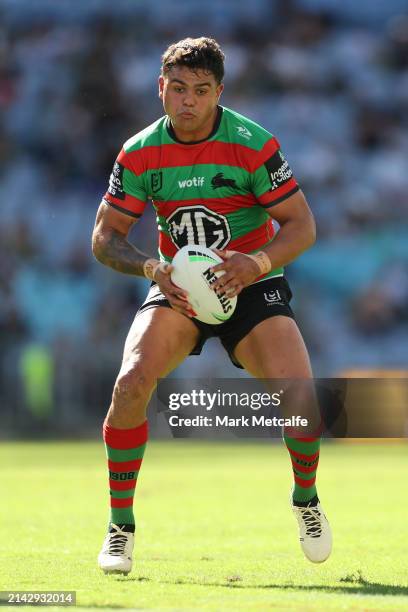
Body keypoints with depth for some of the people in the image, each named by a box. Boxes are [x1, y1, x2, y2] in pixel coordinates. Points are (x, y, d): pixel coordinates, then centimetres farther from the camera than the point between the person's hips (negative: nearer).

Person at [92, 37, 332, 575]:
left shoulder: (252, 144, -14)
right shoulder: (139, 154, -8)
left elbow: (301, 225, -11)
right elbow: (105, 237, -3)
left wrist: (258, 262, -30)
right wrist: (152, 268, -22)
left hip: (253, 286, -1)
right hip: (178, 289, 2)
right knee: (131, 381, -24)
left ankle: (306, 498, 8)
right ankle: (120, 526, -8)